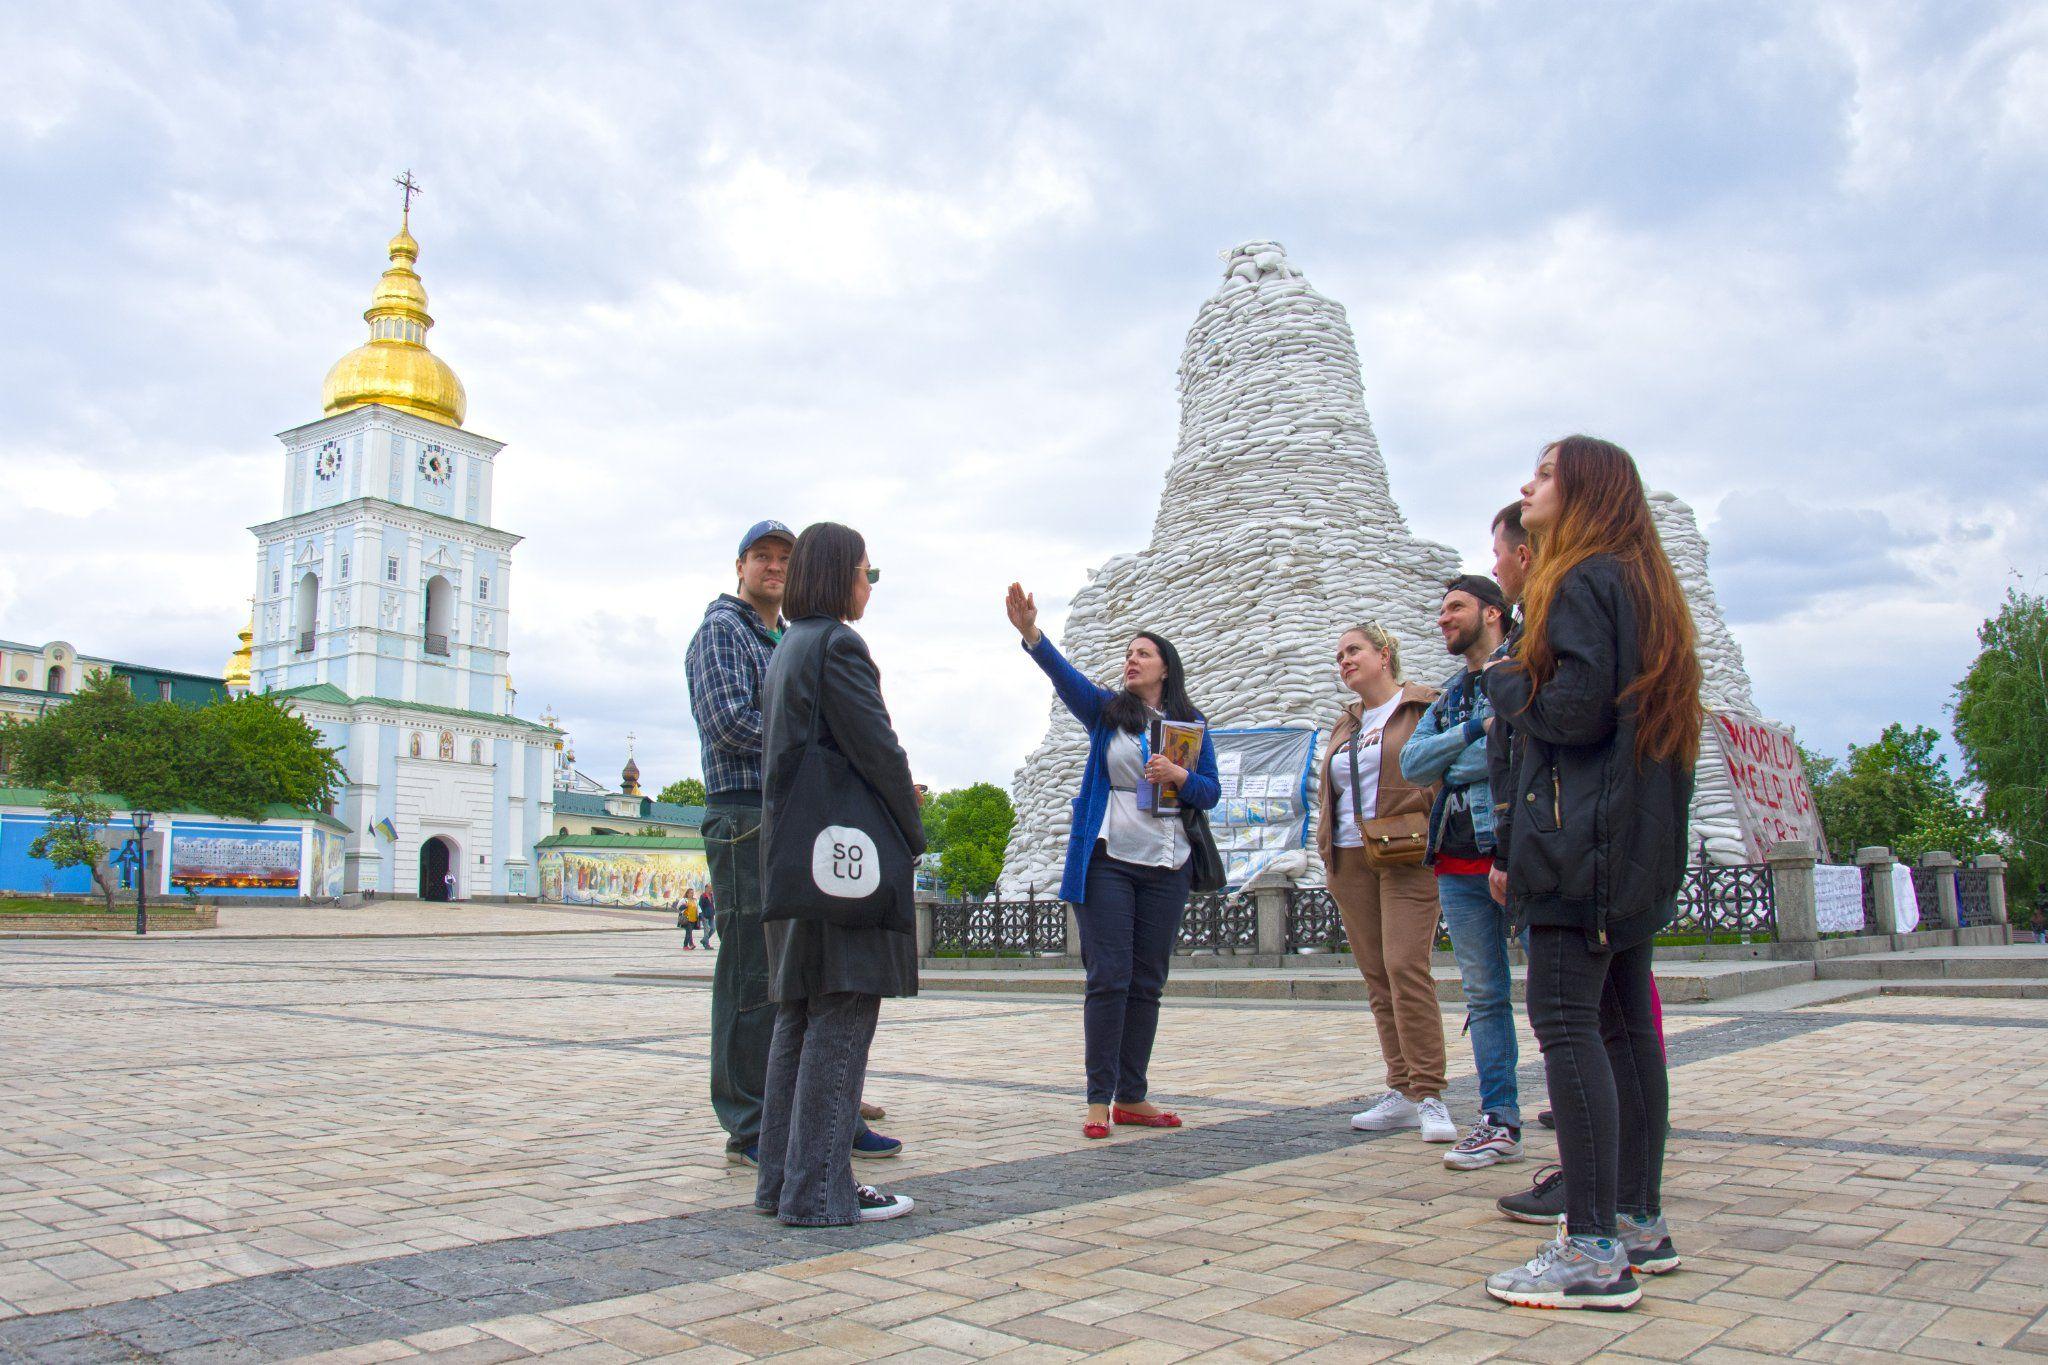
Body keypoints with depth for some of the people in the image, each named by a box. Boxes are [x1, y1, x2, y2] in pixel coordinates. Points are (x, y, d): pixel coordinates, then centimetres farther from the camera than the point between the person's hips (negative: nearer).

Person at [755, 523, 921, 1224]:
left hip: (794, 852, 10)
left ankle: (783, 1178, 18)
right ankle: (820, 1188, -2)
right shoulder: (836, 645, -10)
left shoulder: (785, 651, 19)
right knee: (841, 1017, -6)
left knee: (798, 1016, 12)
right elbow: (877, 749, -14)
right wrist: (913, 834, -4)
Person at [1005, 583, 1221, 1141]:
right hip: (1108, 860, -2)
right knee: (1108, 979, -6)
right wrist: (1030, 632, -30)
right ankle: (1099, 1100, -1)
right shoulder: (1106, 711, 6)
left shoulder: (1191, 724, 11)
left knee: (1147, 984, 7)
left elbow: (1211, 793, 9)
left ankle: (1131, 1096, 16)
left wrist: (1179, 776, -13)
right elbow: (1064, 675, -13)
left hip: (1167, 867, 3)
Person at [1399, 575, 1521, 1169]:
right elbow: (1412, 761, 8)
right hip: (1459, 863, 7)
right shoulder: (1450, 693, 21)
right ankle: (1500, 1122, 14)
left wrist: (1452, 766, -8)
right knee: (1484, 996, 8)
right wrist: (1474, 731, -6)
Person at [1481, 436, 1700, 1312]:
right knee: (1624, 1022, 12)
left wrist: (1504, 680, -1)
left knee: (1564, 1019, -11)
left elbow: (1574, 708, -19)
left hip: (1581, 835, -10)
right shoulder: (1643, 585, 20)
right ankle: (1640, 1220, 20)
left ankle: (1595, 1253, -10)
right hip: (1639, 844, 10)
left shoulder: (1583, 581, -10)